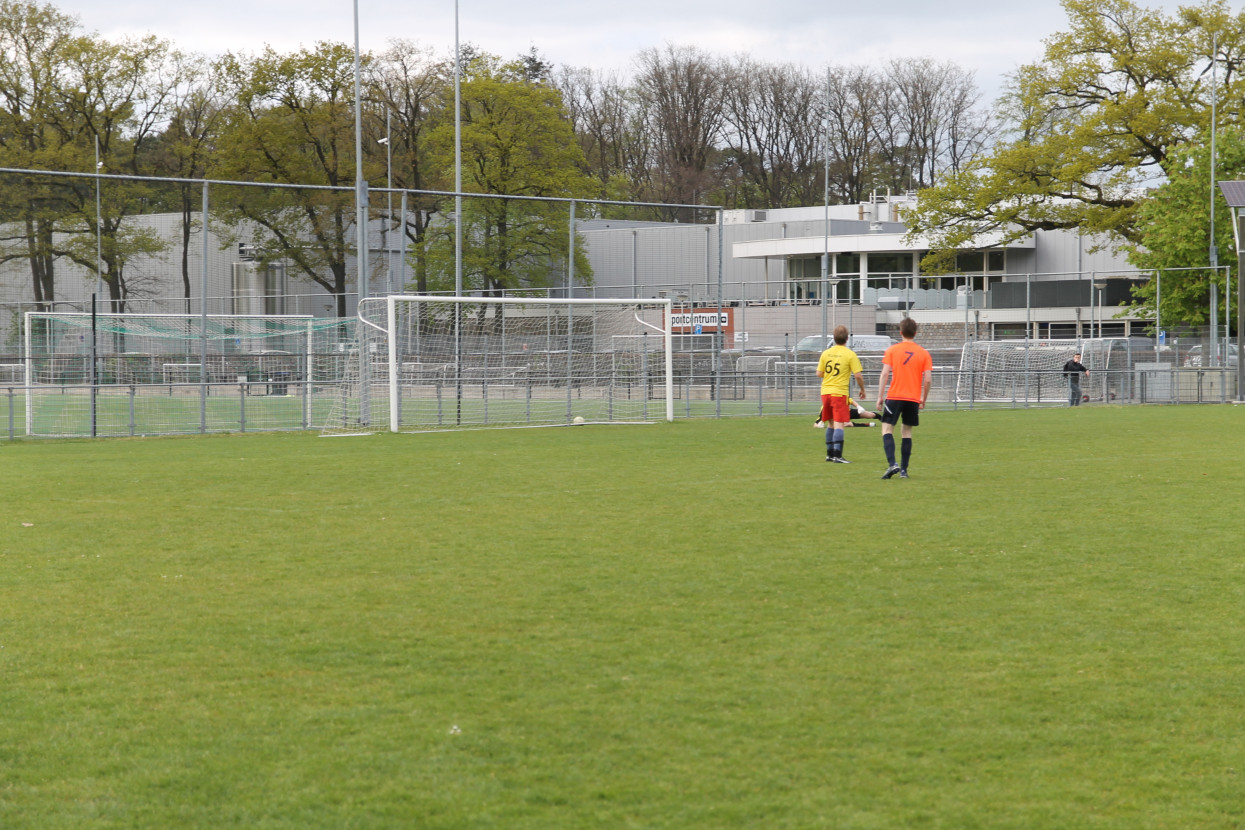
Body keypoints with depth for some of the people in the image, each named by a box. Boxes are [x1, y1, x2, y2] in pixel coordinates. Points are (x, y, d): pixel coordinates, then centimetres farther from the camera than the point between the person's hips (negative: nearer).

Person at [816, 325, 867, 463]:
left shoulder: (826, 353, 5)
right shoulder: (850, 354, -7)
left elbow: (819, 373, 8)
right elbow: (858, 375, -10)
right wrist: (862, 389, 6)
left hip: (825, 392, 5)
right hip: (840, 393, -5)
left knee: (831, 424, 16)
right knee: (839, 425, -6)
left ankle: (830, 454, 21)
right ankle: (837, 456, -13)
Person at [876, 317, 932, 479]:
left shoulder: (892, 350, 1)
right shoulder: (924, 354, 5)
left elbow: (885, 374, -6)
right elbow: (928, 379, 0)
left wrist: (880, 396, -3)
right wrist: (923, 400, 11)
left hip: (894, 396, -2)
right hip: (913, 399, 2)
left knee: (887, 428, 2)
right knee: (907, 432, 12)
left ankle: (892, 464, -18)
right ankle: (904, 470, 9)